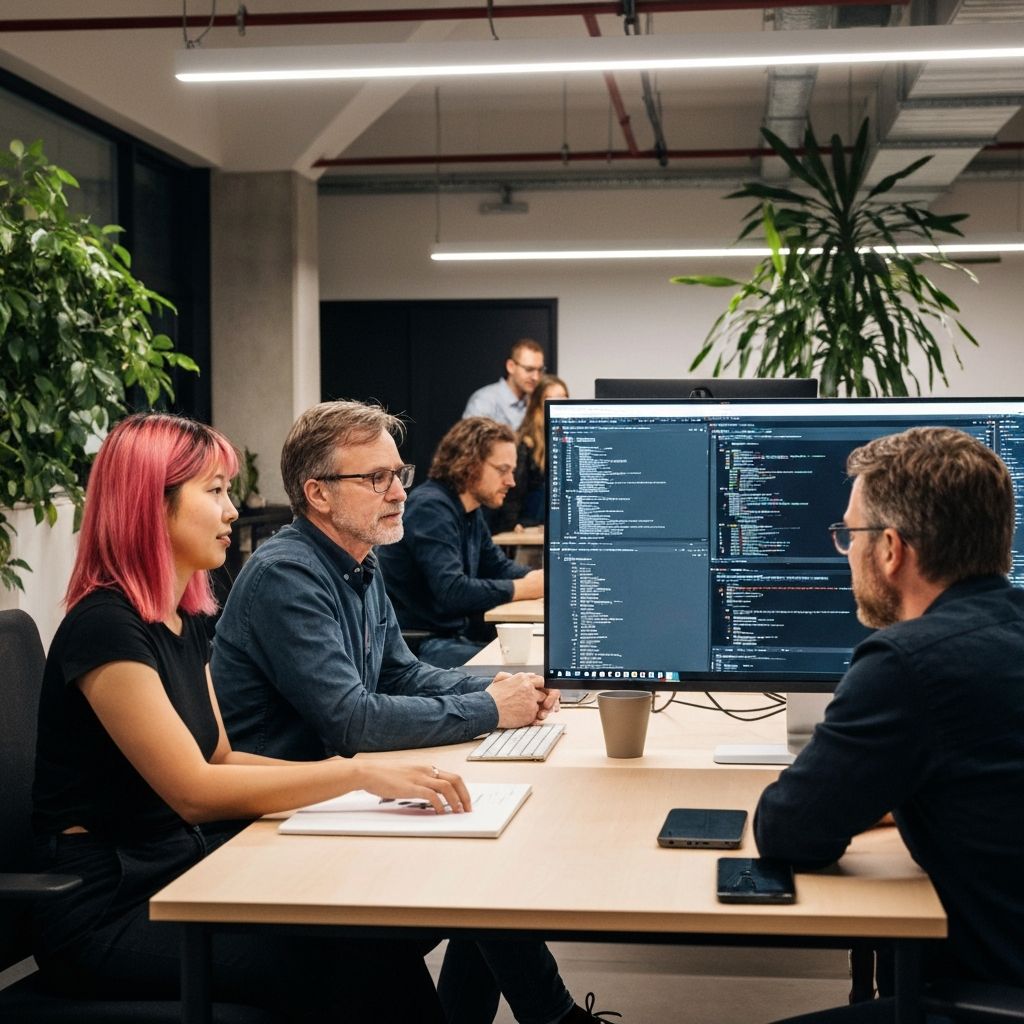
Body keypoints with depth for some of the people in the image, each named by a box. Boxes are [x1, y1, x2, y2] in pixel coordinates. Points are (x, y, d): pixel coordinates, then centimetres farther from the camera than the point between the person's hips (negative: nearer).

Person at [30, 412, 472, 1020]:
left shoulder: (186, 621, 13)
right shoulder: (105, 628, -17)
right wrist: (357, 773, -21)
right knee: (358, 966, -23)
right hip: (110, 914, -8)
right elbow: (194, 791, -22)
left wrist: (365, 776, -1)